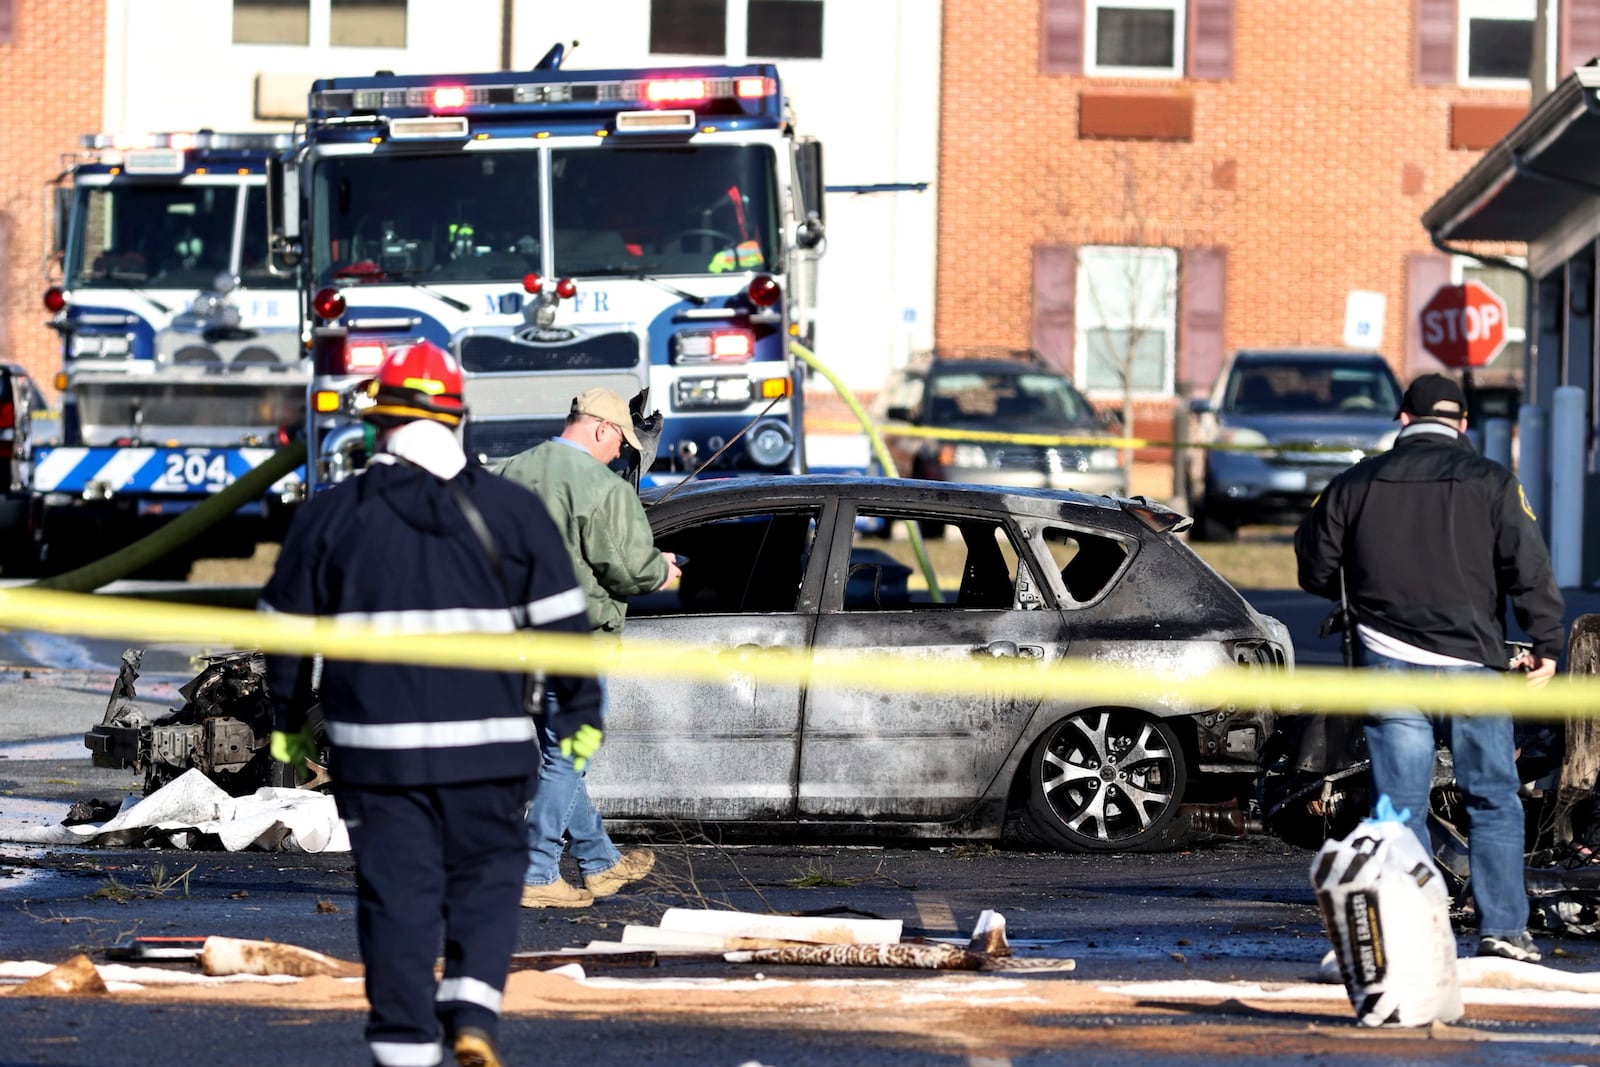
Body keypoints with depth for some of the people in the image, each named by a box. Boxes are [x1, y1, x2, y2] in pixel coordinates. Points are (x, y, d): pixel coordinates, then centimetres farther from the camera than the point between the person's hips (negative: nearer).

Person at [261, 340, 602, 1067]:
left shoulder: (328, 517, 1)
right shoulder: (511, 510, 2)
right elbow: (562, 621, 3)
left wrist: (287, 720, 21)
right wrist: (580, 712, 13)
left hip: (375, 745, 0)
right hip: (489, 745, 0)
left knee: (396, 895, 4)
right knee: (486, 879, 13)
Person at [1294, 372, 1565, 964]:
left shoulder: (1356, 484, 6)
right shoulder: (1489, 481, -1)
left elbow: (1315, 567, 12)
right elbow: (1530, 565, -6)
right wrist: (1547, 642, -1)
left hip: (1388, 660, 2)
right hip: (1471, 658, -2)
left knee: (1399, 803, 4)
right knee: (1493, 799, 6)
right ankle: (1503, 927, 1)